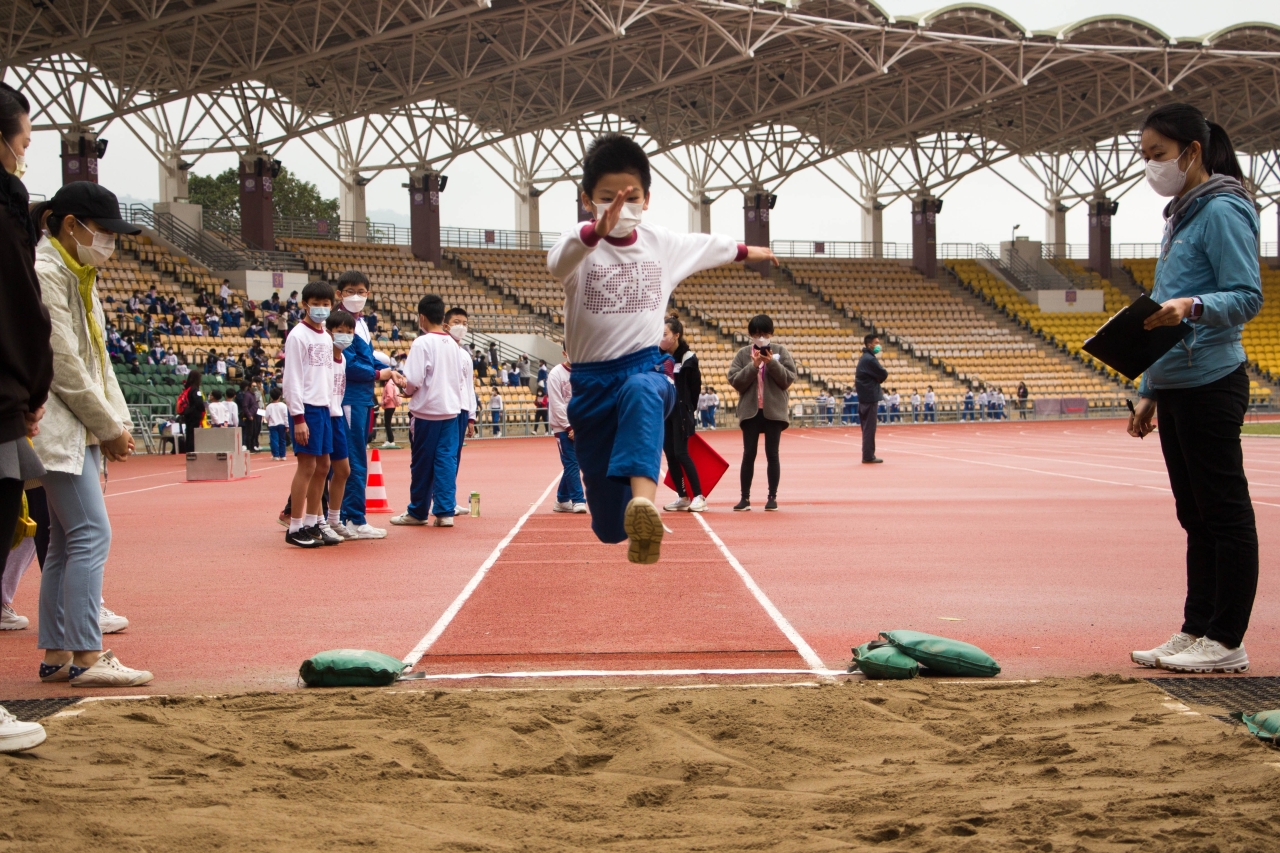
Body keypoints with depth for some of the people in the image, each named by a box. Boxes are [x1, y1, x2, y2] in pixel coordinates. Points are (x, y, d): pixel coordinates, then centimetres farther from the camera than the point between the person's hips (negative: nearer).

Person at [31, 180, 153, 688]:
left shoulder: (79, 276, 19)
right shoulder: (43, 273, -13)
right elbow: (63, 366, -17)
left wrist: (118, 421, 8)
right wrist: (110, 427, -10)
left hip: (85, 429, 10)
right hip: (58, 428, -10)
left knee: (67, 542, 10)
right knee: (91, 533, -12)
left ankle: (57, 656, 14)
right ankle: (86, 657, -10)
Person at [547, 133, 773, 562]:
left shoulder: (662, 243, 6)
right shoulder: (581, 244, -7)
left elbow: (706, 246, 30)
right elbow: (558, 261, -34)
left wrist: (744, 251, 46)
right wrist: (595, 232, -55)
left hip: (646, 368, 1)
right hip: (592, 380, 0)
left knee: (640, 393, -42)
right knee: (609, 526, 1)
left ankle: (643, 500, -64)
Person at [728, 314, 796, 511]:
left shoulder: (780, 351, 2)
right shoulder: (743, 354, 4)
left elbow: (789, 379, -5)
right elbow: (734, 380, -5)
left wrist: (772, 363, -17)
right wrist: (753, 366, -16)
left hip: (774, 410, -1)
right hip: (750, 410, 1)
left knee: (772, 454, 3)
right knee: (748, 454, 2)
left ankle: (772, 497, 9)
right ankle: (745, 498, 6)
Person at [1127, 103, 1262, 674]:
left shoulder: (1222, 211, -9)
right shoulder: (1180, 217, 18)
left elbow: (1247, 296, -16)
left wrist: (1194, 306, -33)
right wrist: (1148, 391, 20)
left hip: (1210, 385, -9)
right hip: (1175, 387, 9)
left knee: (1224, 511, -3)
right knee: (1196, 515, 12)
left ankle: (1225, 641, 1)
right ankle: (1196, 630, 18)